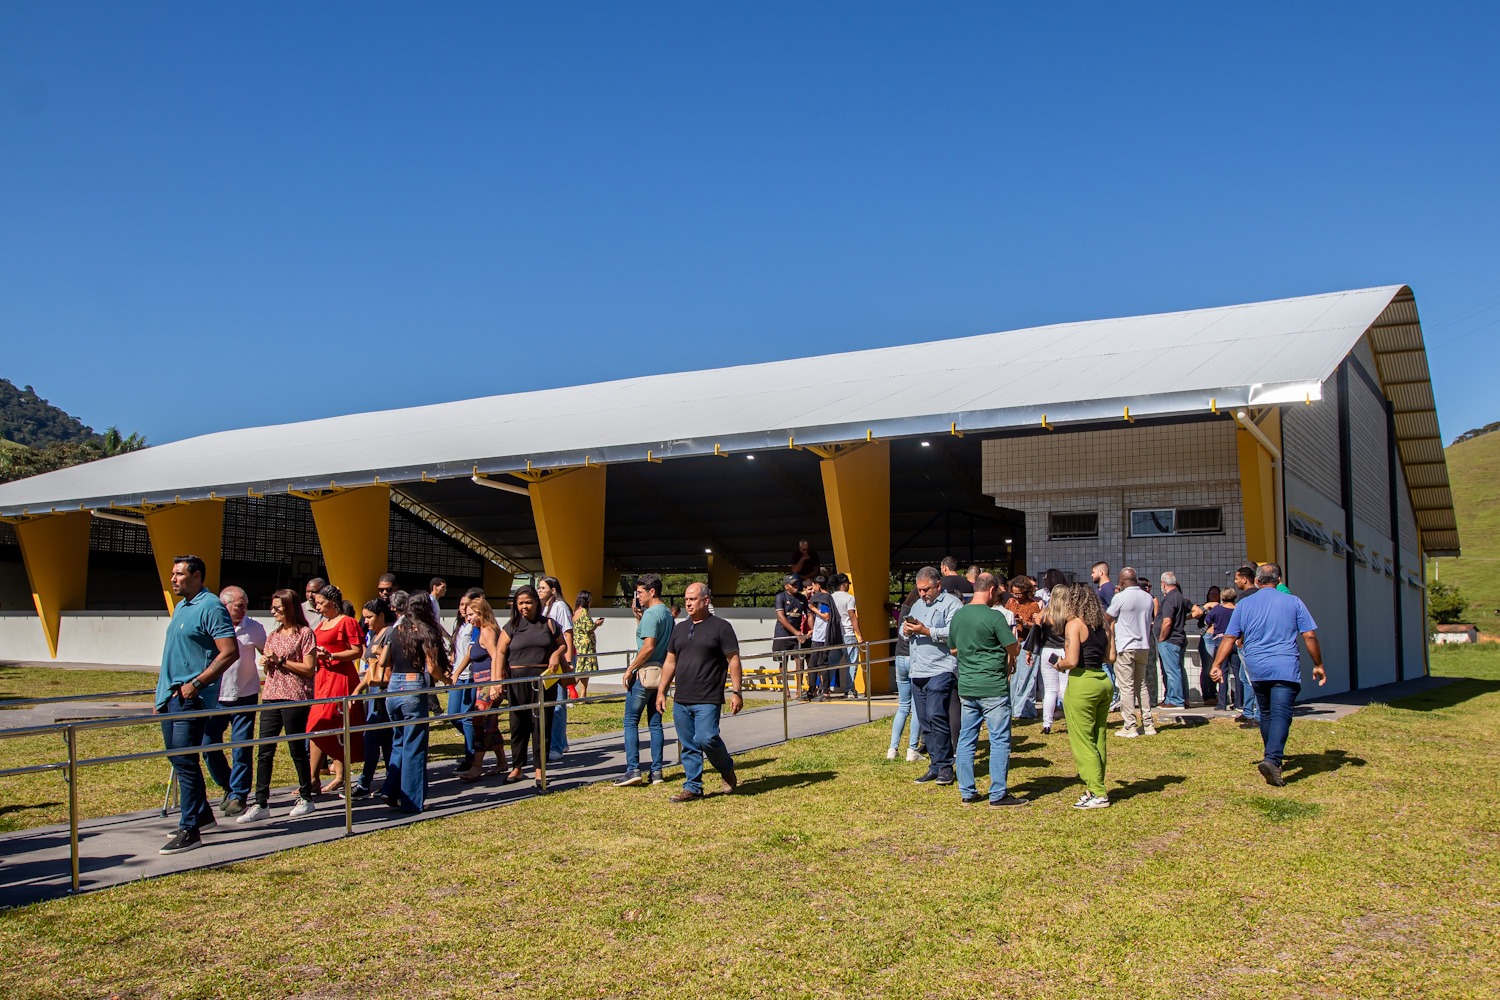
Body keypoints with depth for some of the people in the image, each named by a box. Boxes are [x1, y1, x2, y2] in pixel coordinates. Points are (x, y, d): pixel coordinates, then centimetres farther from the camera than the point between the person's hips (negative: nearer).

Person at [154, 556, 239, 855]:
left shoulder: (211, 608, -13)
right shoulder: (180, 607, 16)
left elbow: (230, 652, -20)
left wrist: (196, 683, -22)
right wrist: (164, 687, 19)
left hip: (191, 697, -10)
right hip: (171, 696, 10)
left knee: (184, 761, -9)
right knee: (177, 757, 16)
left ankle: (189, 830, -3)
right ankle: (202, 813, 29)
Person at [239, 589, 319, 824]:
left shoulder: (304, 633, -4)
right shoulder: (273, 635, 16)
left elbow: (309, 668, -9)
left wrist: (281, 661, -12)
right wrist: (266, 662, 0)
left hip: (295, 698, -6)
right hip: (271, 697, 6)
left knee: (297, 749, 2)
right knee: (264, 750, 0)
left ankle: (306, 798, 16)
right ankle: (261, 804, 2)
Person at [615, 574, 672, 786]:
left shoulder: (651, 614, -14)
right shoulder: (667, 613, 15)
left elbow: (648, 647, -21)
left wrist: (629, 669, -16)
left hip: (645, 673, -9)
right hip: (661, 672, 9)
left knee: (631, 721, -2)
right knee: (655, 722, 10)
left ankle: (633, 770, -6)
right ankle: (656, 771, 11)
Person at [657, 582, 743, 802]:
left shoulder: (721, 627, -2)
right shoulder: (680, 628, 15)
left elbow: (733, 660, -4)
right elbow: (670, 662, 19)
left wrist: (736, 692, -10)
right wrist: (661, 691, 15)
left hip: (708, 700, -6)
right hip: (681, 700, 6)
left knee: (706, 739, -15)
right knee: (688, 746, 7)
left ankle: (727, 769, 11)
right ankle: (692, 787, 16)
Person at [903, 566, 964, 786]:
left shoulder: (951, 603, -5)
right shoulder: (918, 604, 22)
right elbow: (904, 628, 26)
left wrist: (926, 631, -20)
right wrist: (906, 630, 3)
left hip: (940, 670, -8)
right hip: (918, 672, 8)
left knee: (936, 716, -14)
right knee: (926, 721, 9)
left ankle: (944, 766, -6)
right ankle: (935, 766, 15)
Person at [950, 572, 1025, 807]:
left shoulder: (958, 615, 7)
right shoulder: (994, 616, -14)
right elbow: (1014, 648, -9)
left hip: (966, 687, 7)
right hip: (993, 687, -6)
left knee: (966, 740, 11)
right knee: (999, 741, 2)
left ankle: (967, 792, 15)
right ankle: (998, 794, 4)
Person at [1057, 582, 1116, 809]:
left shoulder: (1074, 624, -11)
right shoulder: (1103, 626, 9)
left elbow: (1071, 661, -17)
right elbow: (1111, 657, 8)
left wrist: (1059, 664, 3)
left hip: (1082, 683, -7)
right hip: (1103, 682, 7)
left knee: (1083, 741, 1)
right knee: (1099, 739, 13)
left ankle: (1097, 794, 1)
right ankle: (1096, 787, 19)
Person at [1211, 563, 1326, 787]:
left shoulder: (1244, 605, 9)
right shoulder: (1293, 602, 4)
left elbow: (1229, 637, 7)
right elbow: (1310, 636, 3)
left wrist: (1217, 665, 11)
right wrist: (1318, 665, 13)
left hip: (1257, 669, 3)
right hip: (1286, 668, -3)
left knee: (1266, 714, 19)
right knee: (1281, 714, -10)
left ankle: (1272, 758, 28)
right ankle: (1273, 759, -27)